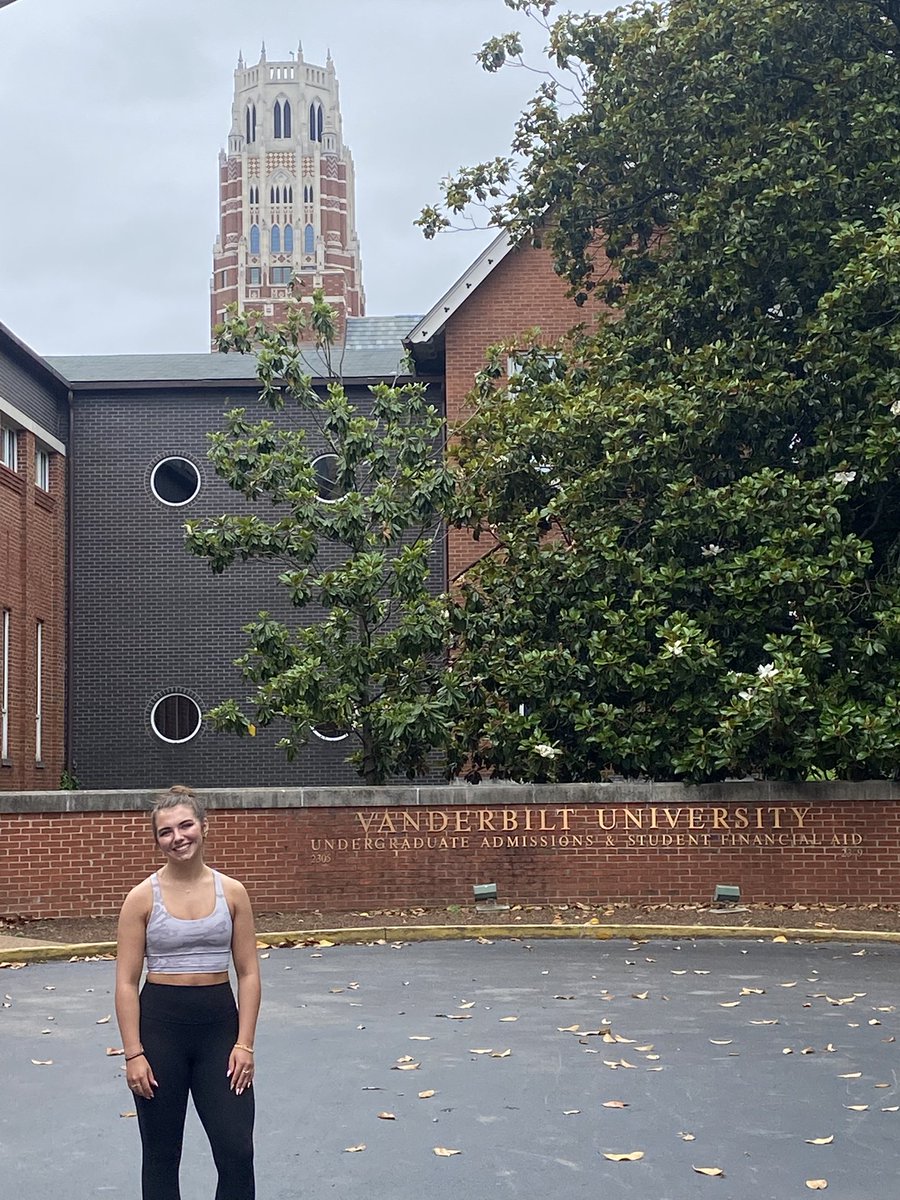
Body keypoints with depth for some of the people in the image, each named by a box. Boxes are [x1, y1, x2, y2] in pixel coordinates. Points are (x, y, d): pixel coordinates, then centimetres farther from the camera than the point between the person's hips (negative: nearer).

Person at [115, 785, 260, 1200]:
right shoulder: (143, 897, -5)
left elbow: (248, 974, 2)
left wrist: (244, 1044, -4)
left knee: (237, 1152, -1)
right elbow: (126, 982, -4)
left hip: (219, 1024, 1)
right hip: (160, 1024, -1)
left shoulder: (232, 892, 0)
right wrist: (133, 1053, -9)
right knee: (161, 1155, 9)